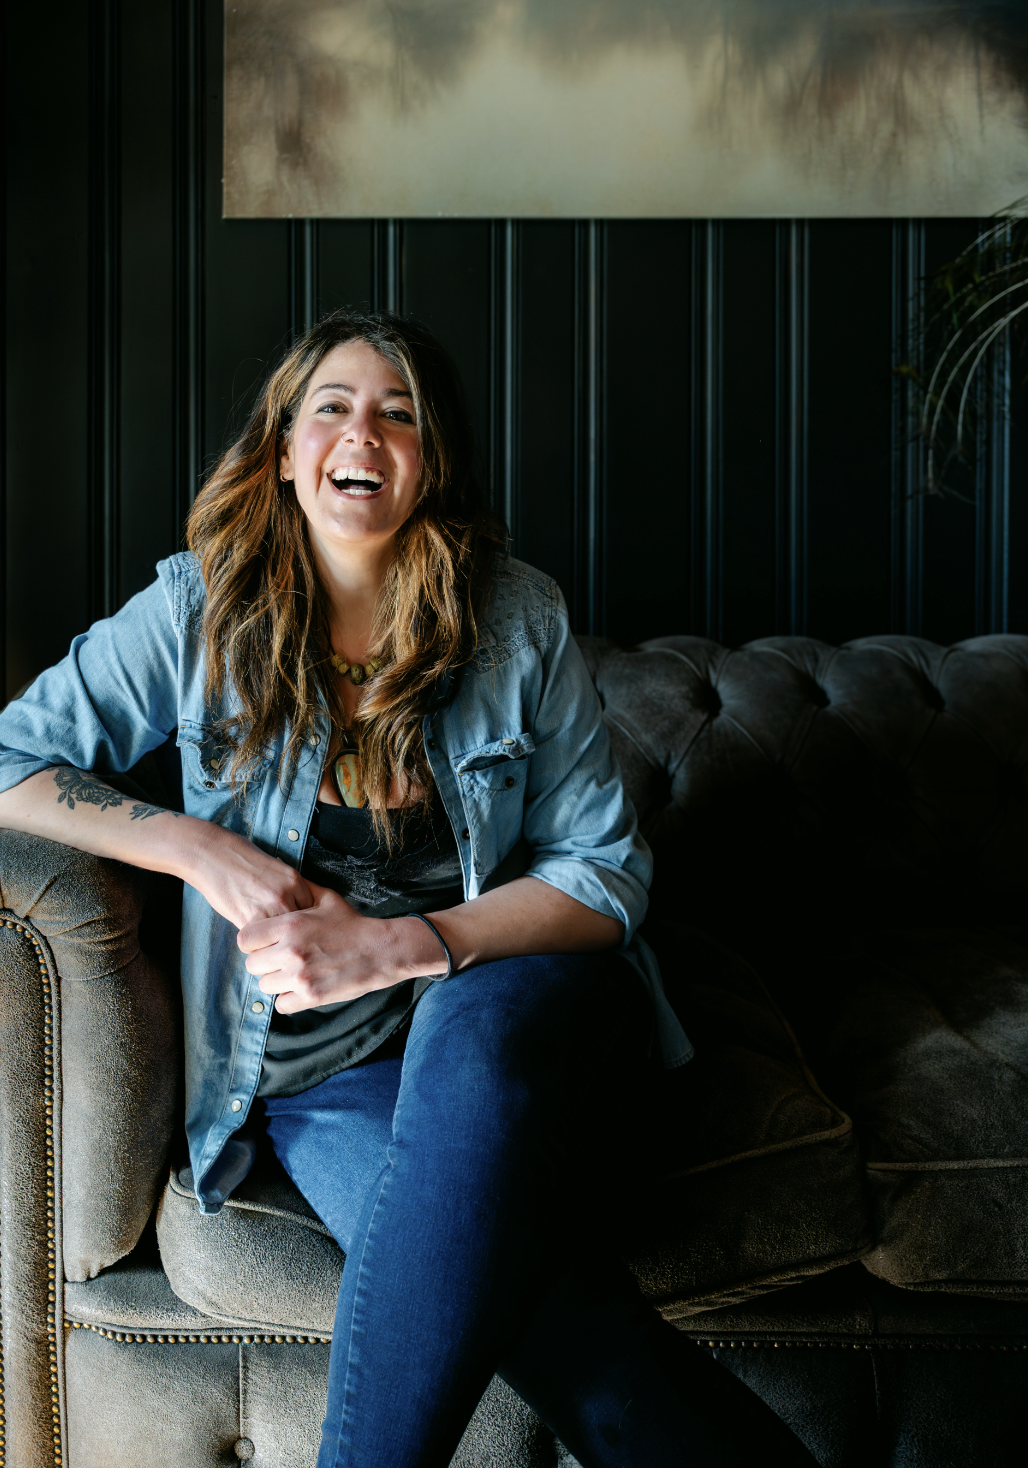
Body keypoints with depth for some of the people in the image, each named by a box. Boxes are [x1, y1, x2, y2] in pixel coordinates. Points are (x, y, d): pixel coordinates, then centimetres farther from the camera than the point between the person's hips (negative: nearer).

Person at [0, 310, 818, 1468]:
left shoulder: (516, 616, -1)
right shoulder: (198, 612, 0)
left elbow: (608, 870, -2)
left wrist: (397, 945, -17)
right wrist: (199, 850, -12)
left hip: (511, 993, 1)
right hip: (320, 1062, 0)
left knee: (480, 1027, -38)